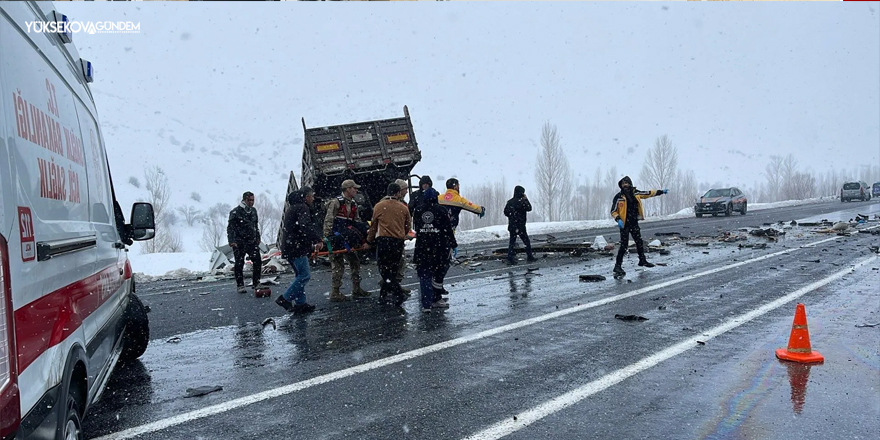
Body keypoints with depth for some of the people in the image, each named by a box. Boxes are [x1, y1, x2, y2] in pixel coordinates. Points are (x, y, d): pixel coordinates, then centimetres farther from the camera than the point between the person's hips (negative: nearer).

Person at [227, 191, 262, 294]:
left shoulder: (253, 210, 11)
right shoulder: (235, 212, -8)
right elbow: (230, 227, -10)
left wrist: (258, 238, 20)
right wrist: (231, 241, -18)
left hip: (252, 242, 5)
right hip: (239, 243, -5)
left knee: (258, 261, -4)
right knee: (239, 264, 0)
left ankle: (256, 283, 8)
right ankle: (240, 286, 11)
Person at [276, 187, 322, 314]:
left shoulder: (292, 208, 23)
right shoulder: (302, 208, -11)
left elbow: (284, 226, 34)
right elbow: (306, 226, -29)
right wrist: (317, 240, -34)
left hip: (288, 247, 11)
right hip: (296, 248, -11)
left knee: (301, 275, 14)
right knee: (304, 275, -10)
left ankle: (300, 303, 15)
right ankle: (285, 299, -9)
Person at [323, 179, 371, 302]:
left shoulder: (353, 204, 15)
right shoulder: (336, 202, -9)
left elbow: (357, 222, 21)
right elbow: (328, 221, -12)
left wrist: (362, 237, 13)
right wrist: (327, 238, -18)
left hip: (347, 240, 8)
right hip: (336, 240, -8)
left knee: (355, 262, 10)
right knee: (338, 266, -6)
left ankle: (356, 290, 20)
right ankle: (335, 294, 1)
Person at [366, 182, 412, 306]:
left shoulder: (378, 206, 1)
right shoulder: (403, 208, 4)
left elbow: (373, 226, 8)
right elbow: (408, 227, 14)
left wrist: (369, 241, 21)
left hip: (383, 241, -2)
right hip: (398, 243, 3)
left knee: (384, 269, 1)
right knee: (392, 269, 15)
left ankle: (398, 295, -10)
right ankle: (384, 294, 24)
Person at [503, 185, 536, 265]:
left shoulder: (510, 202, 6)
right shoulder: (521, 201, -15)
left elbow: (505, 212, 12)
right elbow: (529, 208, -12)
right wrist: (526, 199, -3)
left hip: (511, 226, 6)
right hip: (520, 226, -6)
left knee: (512, 242, 8)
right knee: (527, 242, 7)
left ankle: (510, 259, 3)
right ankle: (530, 257, 12)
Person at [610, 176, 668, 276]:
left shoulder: (635, 193, 3)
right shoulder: (619, 197, -10)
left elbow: (648, 193, 16)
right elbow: (613, 211, -6)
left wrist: (661, 191, 20)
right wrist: (618, 219, -22)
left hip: (634, 223, 6)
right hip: (625, 224, -6)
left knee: (639, 242, 17)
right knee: (624, 245, -9)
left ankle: (642, 260, 36)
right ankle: (617, 266, -5)